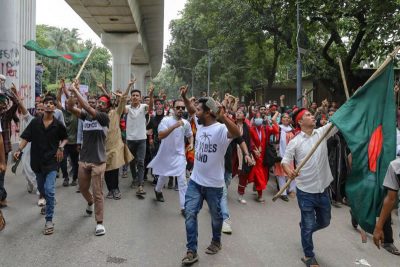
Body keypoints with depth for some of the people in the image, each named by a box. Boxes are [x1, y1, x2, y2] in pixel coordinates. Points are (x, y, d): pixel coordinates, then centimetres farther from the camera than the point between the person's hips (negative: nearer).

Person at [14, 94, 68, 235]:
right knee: (41, 189, 19)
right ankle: (49, 203, 51)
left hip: (51, 161, -3)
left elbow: (65, 138, 12)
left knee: (49, 190, -13)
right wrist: (19, 150, -17)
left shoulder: (58, 125, -3)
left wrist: (61, 147, -6)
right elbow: (25, 138, -2)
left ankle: (49, 220, -5)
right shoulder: (35, 122, 0)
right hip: (37, 161, 3)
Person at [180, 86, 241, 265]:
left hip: (214, 184, -6)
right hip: (195, 181, 6)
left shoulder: (221, 129, -21)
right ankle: (192, 251, 6)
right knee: (190, 213, -1)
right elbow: (191, 110, 20)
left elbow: (237, 133, -43)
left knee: (215, 215, 16)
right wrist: (184, 97, 6)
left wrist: (222, 117, -57)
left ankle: (216, 241, 40)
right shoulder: (200, 125, 2)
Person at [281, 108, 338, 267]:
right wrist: (289, 170, -31)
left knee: (324, 222, 22)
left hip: (323, 189, 4)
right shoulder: (295, 142, -8)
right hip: (306, 191, -4)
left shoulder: (322, 132, 2)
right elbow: (285, 161, -8)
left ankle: (305, 228, 51)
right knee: (308, 225, 7)